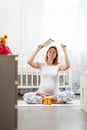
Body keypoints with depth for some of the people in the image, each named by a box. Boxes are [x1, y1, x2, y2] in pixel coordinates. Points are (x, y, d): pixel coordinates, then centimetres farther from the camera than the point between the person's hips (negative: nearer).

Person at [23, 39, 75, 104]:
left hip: (55, 93, 0)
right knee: (26, 96, -27)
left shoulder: (58, 66, 4)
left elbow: (67, 66, -17)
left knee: (71, 94, -29)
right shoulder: (41, 65, 5)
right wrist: (37, 50, -7)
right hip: (42, 93, 0)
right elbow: (29, 62, -10)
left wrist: (65, 51, -14)